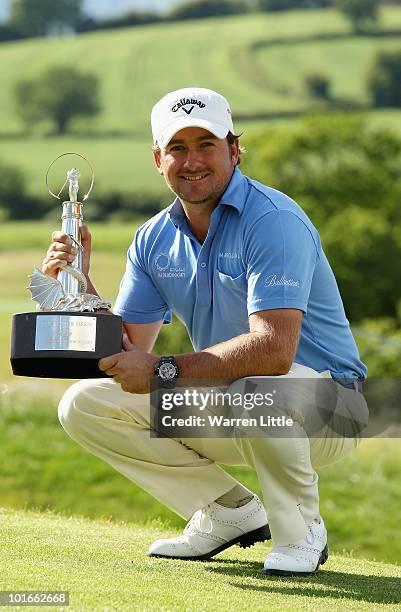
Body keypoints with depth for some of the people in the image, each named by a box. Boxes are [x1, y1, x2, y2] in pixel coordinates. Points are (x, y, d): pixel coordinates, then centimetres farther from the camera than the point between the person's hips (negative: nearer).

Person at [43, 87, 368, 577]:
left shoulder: (273, 221, -20)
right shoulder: (154, 239, 3)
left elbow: (273, 350, -33)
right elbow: (127, 352, 0)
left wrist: (164, 371, -34)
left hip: (324, 407, -7)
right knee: (83, 404, -5)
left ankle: (300, 532, -11)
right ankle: (229, 511, 6)